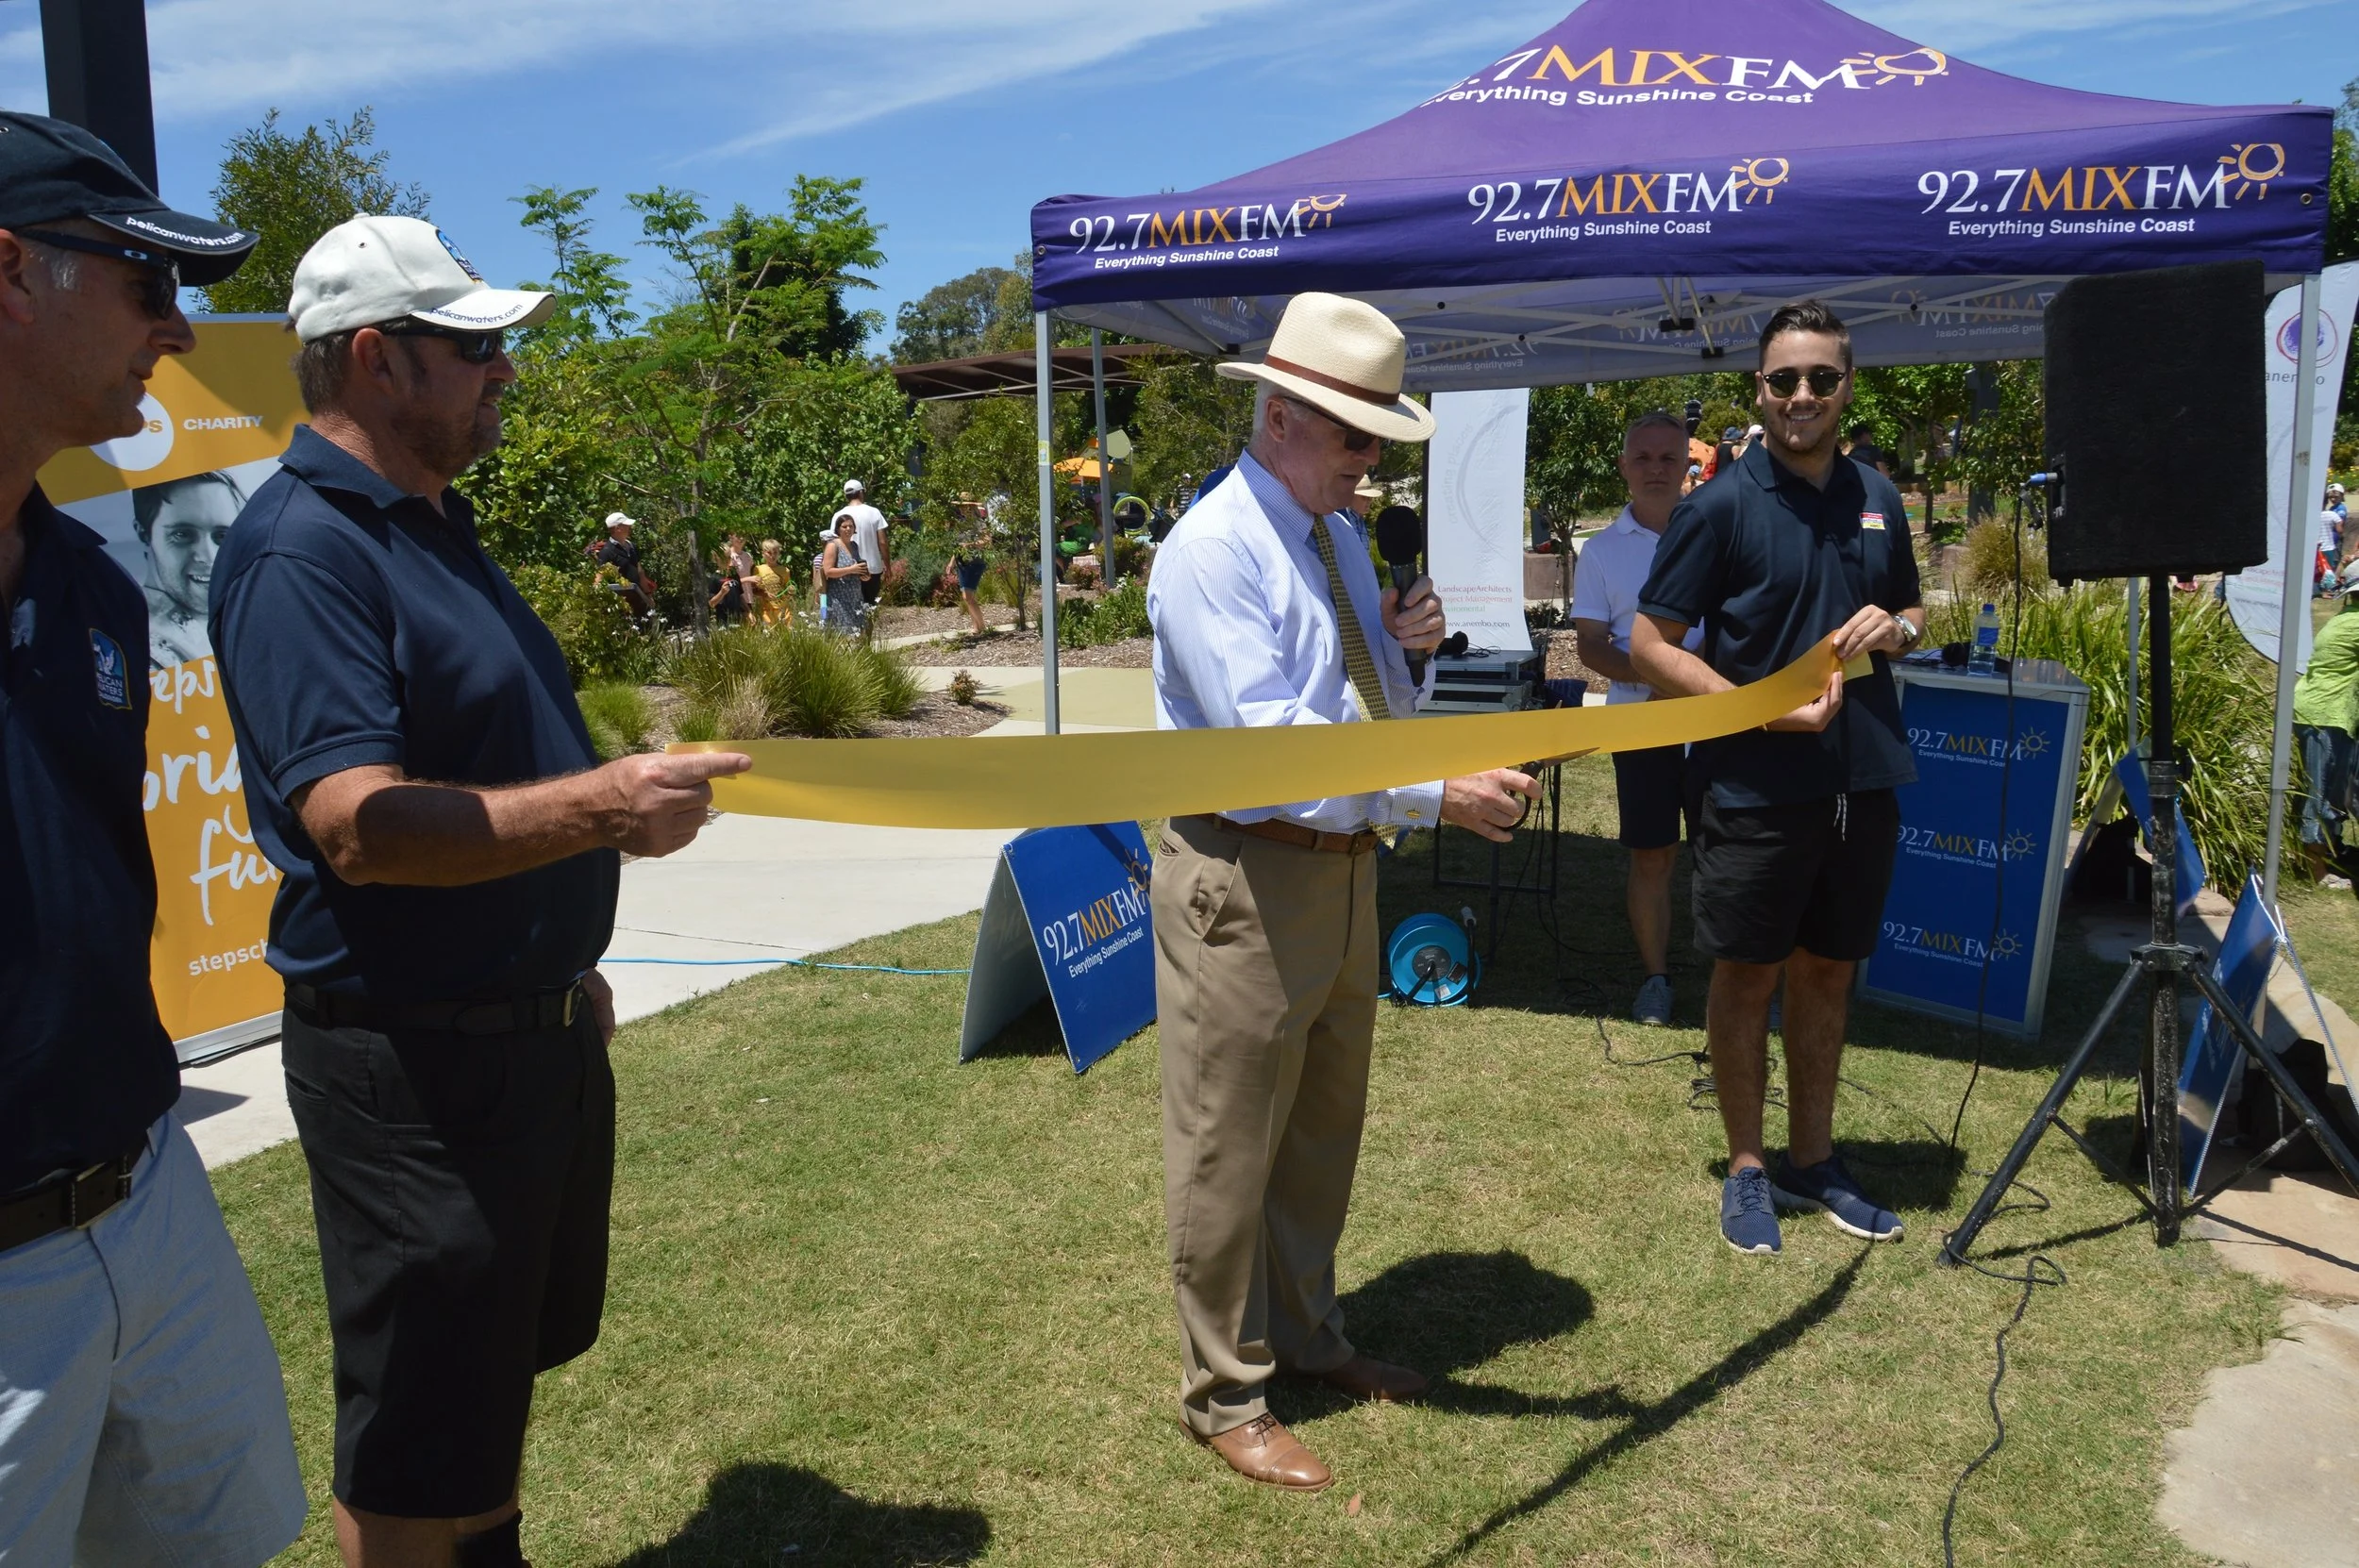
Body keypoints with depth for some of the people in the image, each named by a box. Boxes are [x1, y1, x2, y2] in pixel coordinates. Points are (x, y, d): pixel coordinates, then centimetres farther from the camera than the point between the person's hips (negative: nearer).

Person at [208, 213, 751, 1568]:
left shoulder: (434, 525, 12)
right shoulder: (302, 550, -19)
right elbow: (358, 824, -30)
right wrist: (599, 807, -33)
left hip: (538, 1031, 10)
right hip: (418, 1060, -10)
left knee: (510, 1363, 25)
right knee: (420, 1452, 6)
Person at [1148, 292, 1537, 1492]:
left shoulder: (1340, 537, 10)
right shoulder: (1213, 549, -17)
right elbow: (1267, 737, -26)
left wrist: (1406, 641, -3)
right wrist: (1440, 793, -31)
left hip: (1345, 866, 9)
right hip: (1246, 881, -9)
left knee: (1323, 1132, 21)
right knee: (1227, 1153, 5)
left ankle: (1307, 1336, 41)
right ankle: (1224, 1395, 22)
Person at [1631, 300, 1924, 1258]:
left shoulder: (1877, 498, 9)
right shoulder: (1721, 506, -8)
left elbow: (1912, 611, 22)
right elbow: (1651, 646, -11)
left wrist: (1896, 627, -3)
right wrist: (1767, 711, -20)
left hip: (1862, 778, 5)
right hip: (1755, 785, -5)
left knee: (1828, 972, 15)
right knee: (1747, 975, 6)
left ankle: (1814, 1161, 30)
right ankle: (1746, 1169, 22)